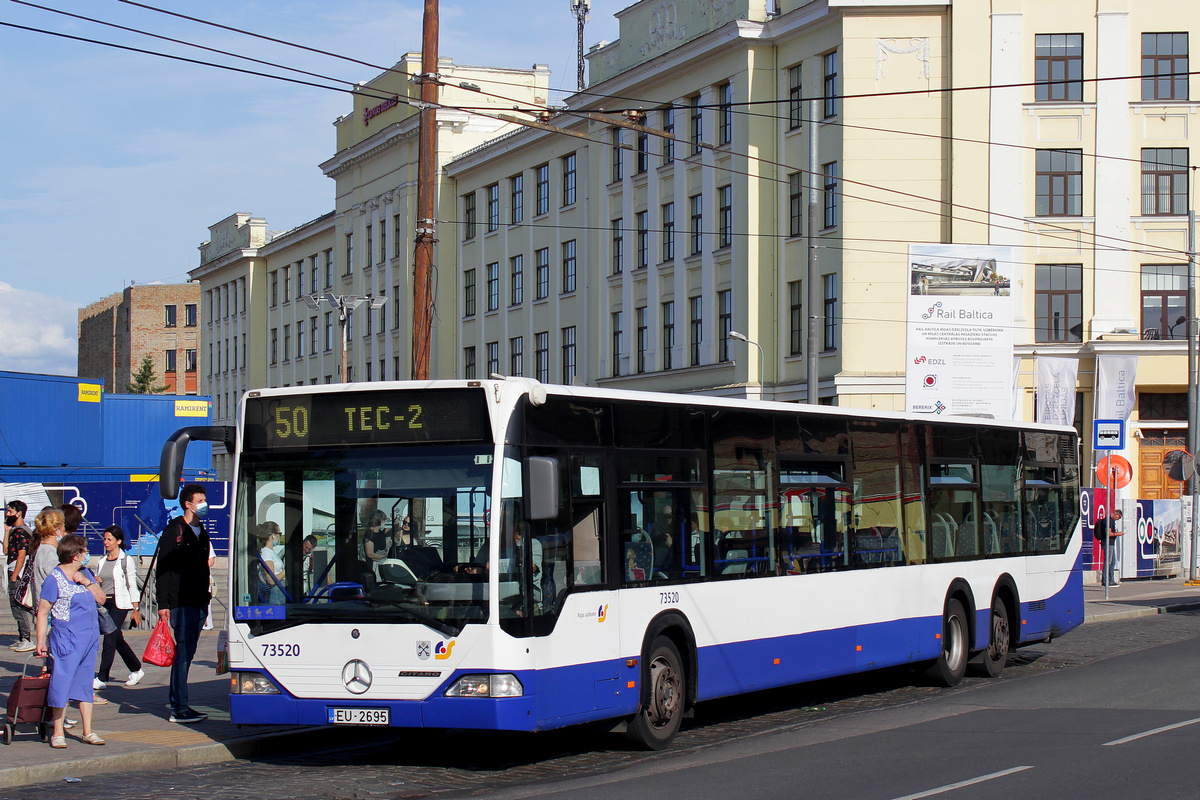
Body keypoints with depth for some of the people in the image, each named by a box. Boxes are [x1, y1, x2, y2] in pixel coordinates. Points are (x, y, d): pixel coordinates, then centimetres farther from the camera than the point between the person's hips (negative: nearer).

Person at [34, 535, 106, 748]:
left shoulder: (85, 574, 10)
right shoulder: (54, 580, -10)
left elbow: (101, 599, 11)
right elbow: (42, 612, -9)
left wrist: (88, 583, -6)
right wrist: (41, 642, -13)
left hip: (89, 639, 7)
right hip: (67, 641, -7)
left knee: (85, 684, 12)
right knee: (62, 684, -4)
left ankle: (88, 731, 17)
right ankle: (58, 733, 5)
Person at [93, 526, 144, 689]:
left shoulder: (126, 561, -3)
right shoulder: (102, 561, 13)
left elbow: (132, 586, -3)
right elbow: (97, 582, 21)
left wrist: (136, 609, -5)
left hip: (120, 603, -6)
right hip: (104, 602, 6)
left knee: (109, 639, -12)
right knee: (118, 640, 11)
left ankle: (102, 678, -11)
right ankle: (136, 669, 28)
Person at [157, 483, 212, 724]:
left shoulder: (201, 532, 18)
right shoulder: (174, 530, -5)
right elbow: (162, 569, -8)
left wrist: (206, 595, 14)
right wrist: (163, 603, -14)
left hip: (199, 603, 7)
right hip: (181, 602, -7)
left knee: (187, 653, 9)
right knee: (183, 652, -10)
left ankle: (179, 704, 14)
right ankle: (179, 709, -9)